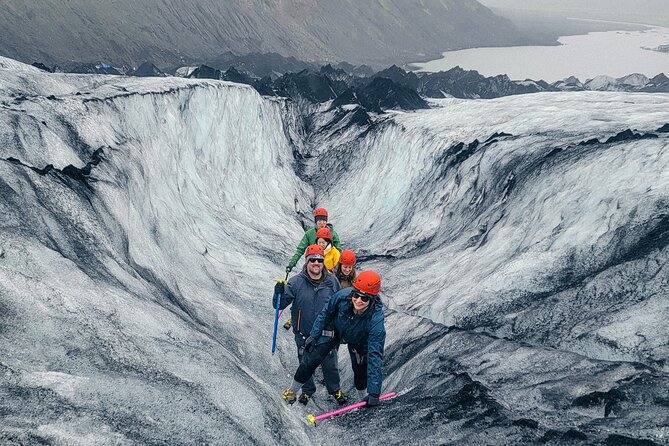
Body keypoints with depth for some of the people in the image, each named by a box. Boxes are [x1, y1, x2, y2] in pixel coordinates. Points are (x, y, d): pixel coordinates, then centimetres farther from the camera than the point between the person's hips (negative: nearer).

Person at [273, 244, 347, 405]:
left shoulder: (332, 282, -5)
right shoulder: (296, 282, -11)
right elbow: (279, 305, -12)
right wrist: (279, 293, -33)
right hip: (304, 334, -1)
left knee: (330, 364, 12)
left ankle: (335, 389, 36)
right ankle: (307, 390, 38)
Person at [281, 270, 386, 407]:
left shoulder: (376, 320, -43)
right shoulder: (342, 295, -37)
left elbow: (375, 356, -41)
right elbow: (325, 313, -13)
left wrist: (374, 392, -41)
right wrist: (313, 335, -6)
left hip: (359, 341, -1)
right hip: (334, 330, 1)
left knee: (361, 369, 0)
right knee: (311, 359, -1)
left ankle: (363, 397, 33)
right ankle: (292, 390, 22)